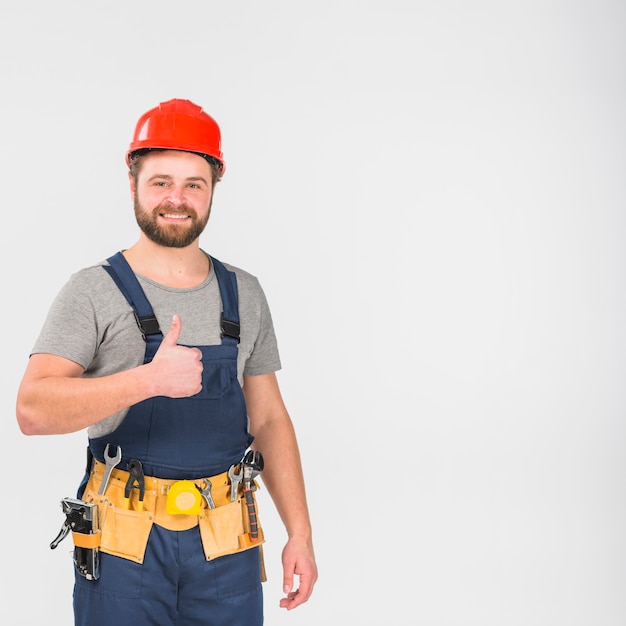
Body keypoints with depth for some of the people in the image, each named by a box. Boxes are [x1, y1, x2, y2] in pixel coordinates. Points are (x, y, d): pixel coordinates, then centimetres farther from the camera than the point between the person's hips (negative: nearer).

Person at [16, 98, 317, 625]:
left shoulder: (244, 296, 7)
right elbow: (33, 409, -18)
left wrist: (300, 533, 5)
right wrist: (150, 379, -28)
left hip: (228, 547, 3)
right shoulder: (93, 293, -6)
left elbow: (269, 419, 10)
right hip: (125, 544, -3)